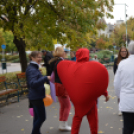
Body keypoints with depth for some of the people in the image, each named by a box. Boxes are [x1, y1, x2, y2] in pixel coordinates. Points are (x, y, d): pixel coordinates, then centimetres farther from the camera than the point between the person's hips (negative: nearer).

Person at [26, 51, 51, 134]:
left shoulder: (34, 68, 13)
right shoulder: (32, 70, -18)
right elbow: (33, 83, -31)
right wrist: (46, 78, -36)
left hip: (36, 97, 10)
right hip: (37, 97, -10)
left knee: (37, 117, 15)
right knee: (42, 117, -2)